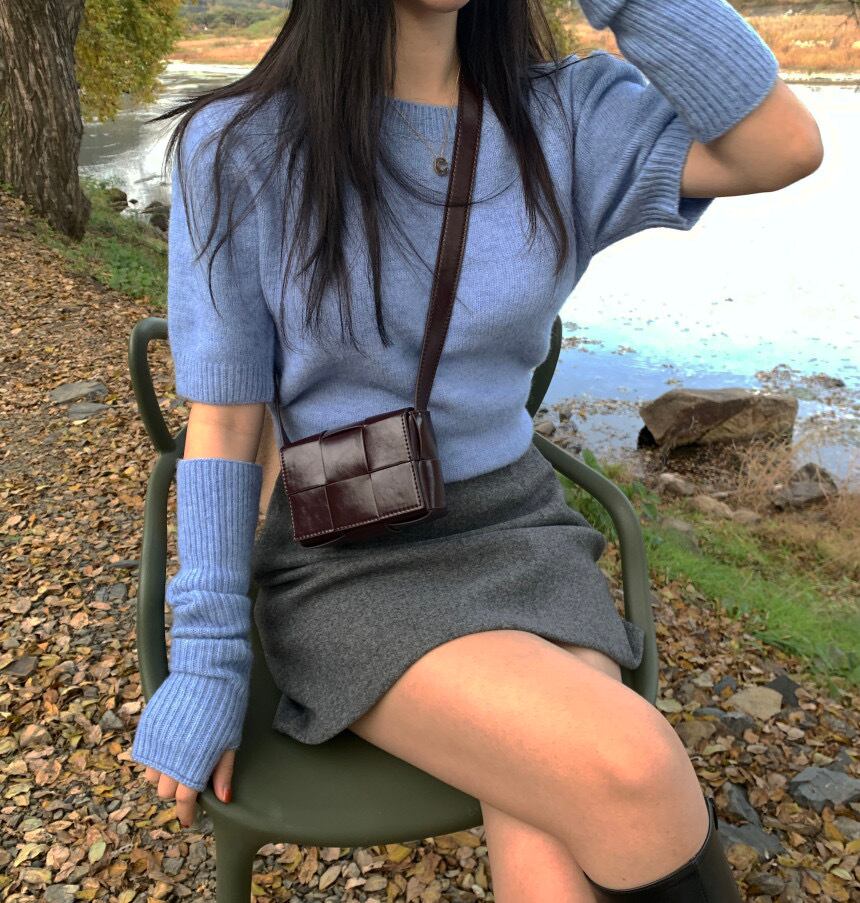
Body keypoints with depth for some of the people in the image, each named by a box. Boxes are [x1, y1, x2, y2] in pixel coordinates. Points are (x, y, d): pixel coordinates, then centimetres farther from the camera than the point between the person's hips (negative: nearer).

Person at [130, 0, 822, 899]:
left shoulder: (566, 116, 0)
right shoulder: (238, 148, -8)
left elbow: (783, 146, -17)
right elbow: (222, 423, -6)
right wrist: (206, 664, -7)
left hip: (516, 541, 3)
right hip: (348, 574, -2)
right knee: (631, 779, -27)